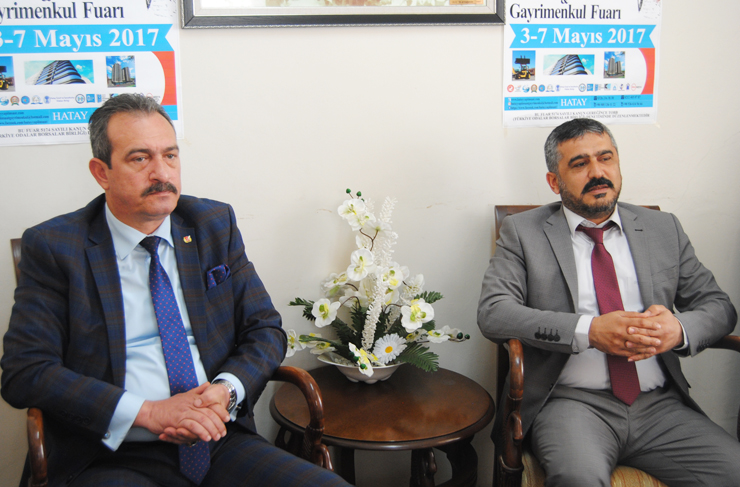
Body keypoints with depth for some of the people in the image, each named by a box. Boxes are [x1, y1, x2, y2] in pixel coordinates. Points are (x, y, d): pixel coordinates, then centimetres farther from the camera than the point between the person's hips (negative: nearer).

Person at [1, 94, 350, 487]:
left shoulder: (215, 225, 10)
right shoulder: (53, 246, 1)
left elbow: (265, 330, 12)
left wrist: (226, 391, -9)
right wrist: (148, 413, -15)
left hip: (221, 443, 3)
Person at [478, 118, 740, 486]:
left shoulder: (664, 229, 14)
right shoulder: (523, 232, 5)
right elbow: (492, 313, -7)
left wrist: (680, 329, -10)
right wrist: (588, 330, -18)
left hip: (660, 404, 4)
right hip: (572, 402, -3)